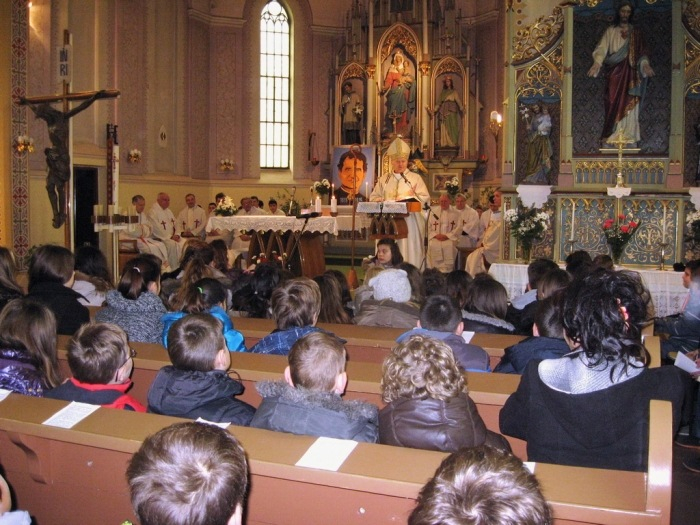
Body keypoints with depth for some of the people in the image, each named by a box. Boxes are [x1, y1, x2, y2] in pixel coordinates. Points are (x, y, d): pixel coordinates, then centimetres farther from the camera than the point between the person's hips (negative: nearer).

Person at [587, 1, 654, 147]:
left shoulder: (637, 32, 12)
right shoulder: (610, 31, 8)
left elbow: (642, 52, 7)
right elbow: (602, 48, -6)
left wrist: (645, 64, -13)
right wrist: (597, 63, -24)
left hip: (631, 73, 1)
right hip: (615, 73, -1)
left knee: (630, 105, -3)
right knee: (614, 105, -8)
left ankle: (629, 138, -3)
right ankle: (612, 138, -8)